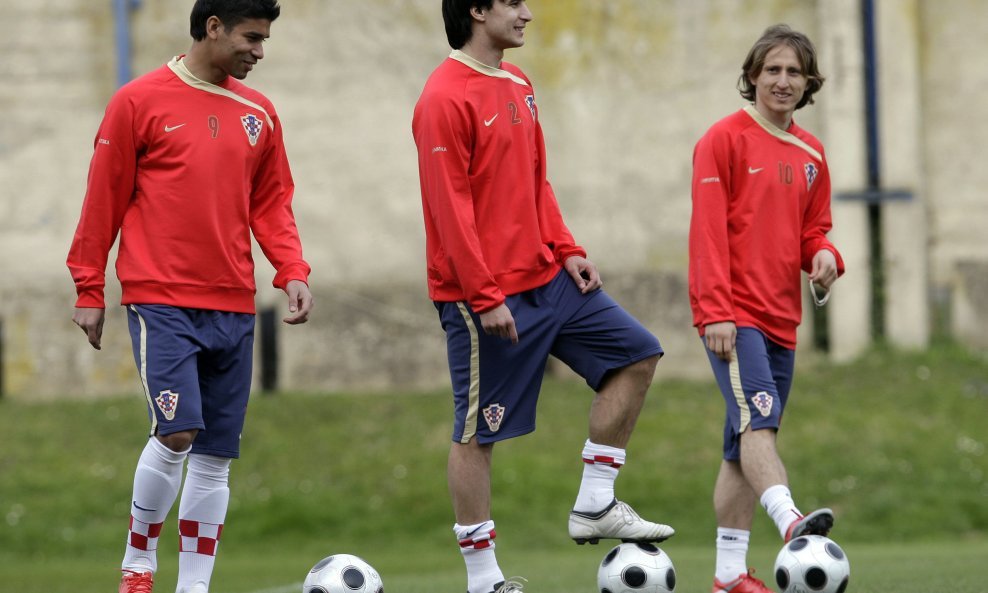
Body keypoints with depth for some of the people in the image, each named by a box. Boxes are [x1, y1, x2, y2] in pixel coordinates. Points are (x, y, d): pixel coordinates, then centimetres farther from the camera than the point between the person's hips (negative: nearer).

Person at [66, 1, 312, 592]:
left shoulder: (258, 113, 12)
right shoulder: (140, 101, -3)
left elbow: (271, 204, 16)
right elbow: (104, 199, 0)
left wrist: (293, 271, 0)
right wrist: (89, 290, 0)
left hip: (232, 306, 5)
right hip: (160, 300, -5)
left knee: (216, 455, 4)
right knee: (177, 431, -17)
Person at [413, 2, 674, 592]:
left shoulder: (518, 86, 13)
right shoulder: (446, 99, -15)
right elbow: (450, 207, -18)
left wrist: (568, 250, 7)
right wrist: (485, 297, -21)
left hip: (546, 279, 9)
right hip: (489, 298, -9)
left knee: (636, 355, 6)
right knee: (478, 432, -2)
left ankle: (595, 506, 10)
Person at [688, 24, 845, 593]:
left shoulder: (811, 154, 16)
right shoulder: (725, 139, -3)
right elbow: (708, 229, -10)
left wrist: (824, 254, -3)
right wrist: (715, 311, -17)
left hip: (781, 319, 7)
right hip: (735, 314, -7)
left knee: (745, 446, 8)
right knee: (759, 418, -25)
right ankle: (791, 520, -45)